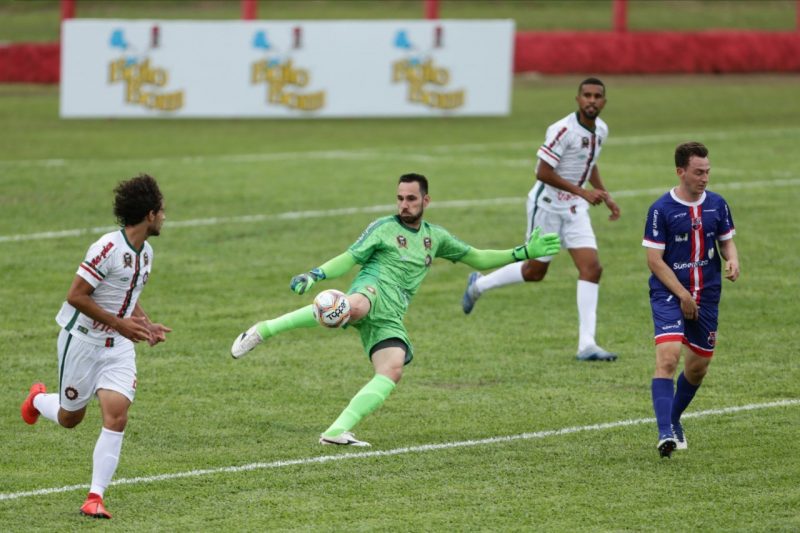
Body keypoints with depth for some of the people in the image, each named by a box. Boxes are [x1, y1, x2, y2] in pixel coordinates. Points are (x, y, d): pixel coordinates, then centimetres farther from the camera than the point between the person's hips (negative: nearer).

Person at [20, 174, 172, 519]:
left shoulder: (146, 253, 6)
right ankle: (38, 400, 46)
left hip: (118, 347, 6)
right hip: (82, 340, -6)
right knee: (70, 418, 10)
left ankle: (95, 497, -7)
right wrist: (120, 323, -22)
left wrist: (146, 326, 5)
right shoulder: (107, 248, -22)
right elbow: (76, 296, -22)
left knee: (116, 417, -11)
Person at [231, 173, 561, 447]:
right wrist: (314, 275, -9)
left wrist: (523, 254, 24)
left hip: (391, 318, 5)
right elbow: (349, 259, 7)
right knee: (353, 307, -43)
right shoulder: (383, 228, 10)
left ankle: (337, 431, -28)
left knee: (392, 370, -24)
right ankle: (263, 331, -37)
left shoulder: (435, 236, 24)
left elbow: (477, 258, 31)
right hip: (373, 290, -5)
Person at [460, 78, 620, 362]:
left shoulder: (600, 130, 4)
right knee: (535, 271, 5)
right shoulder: (563, 130, -22)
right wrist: (583, 192, -24)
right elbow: (543, 172, -23)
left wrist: (605, 196, 15)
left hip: (575, 209, 7)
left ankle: (586, 345, -10)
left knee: (592, 268, -8)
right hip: (547, 205, -7)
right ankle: (479, 285, 34)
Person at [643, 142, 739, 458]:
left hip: (706, 297, 5)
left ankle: (674, 420, 36)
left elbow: (726, 241, 16)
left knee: (698, 367, 11)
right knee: (668, 358, -22)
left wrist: (732, 260, -9)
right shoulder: (661, 209, -10)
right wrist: (682, 295, -15)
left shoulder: (717, 204, 4)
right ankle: (665, 434, -28)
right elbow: (654, 259, -9)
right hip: (668, 295, -5)